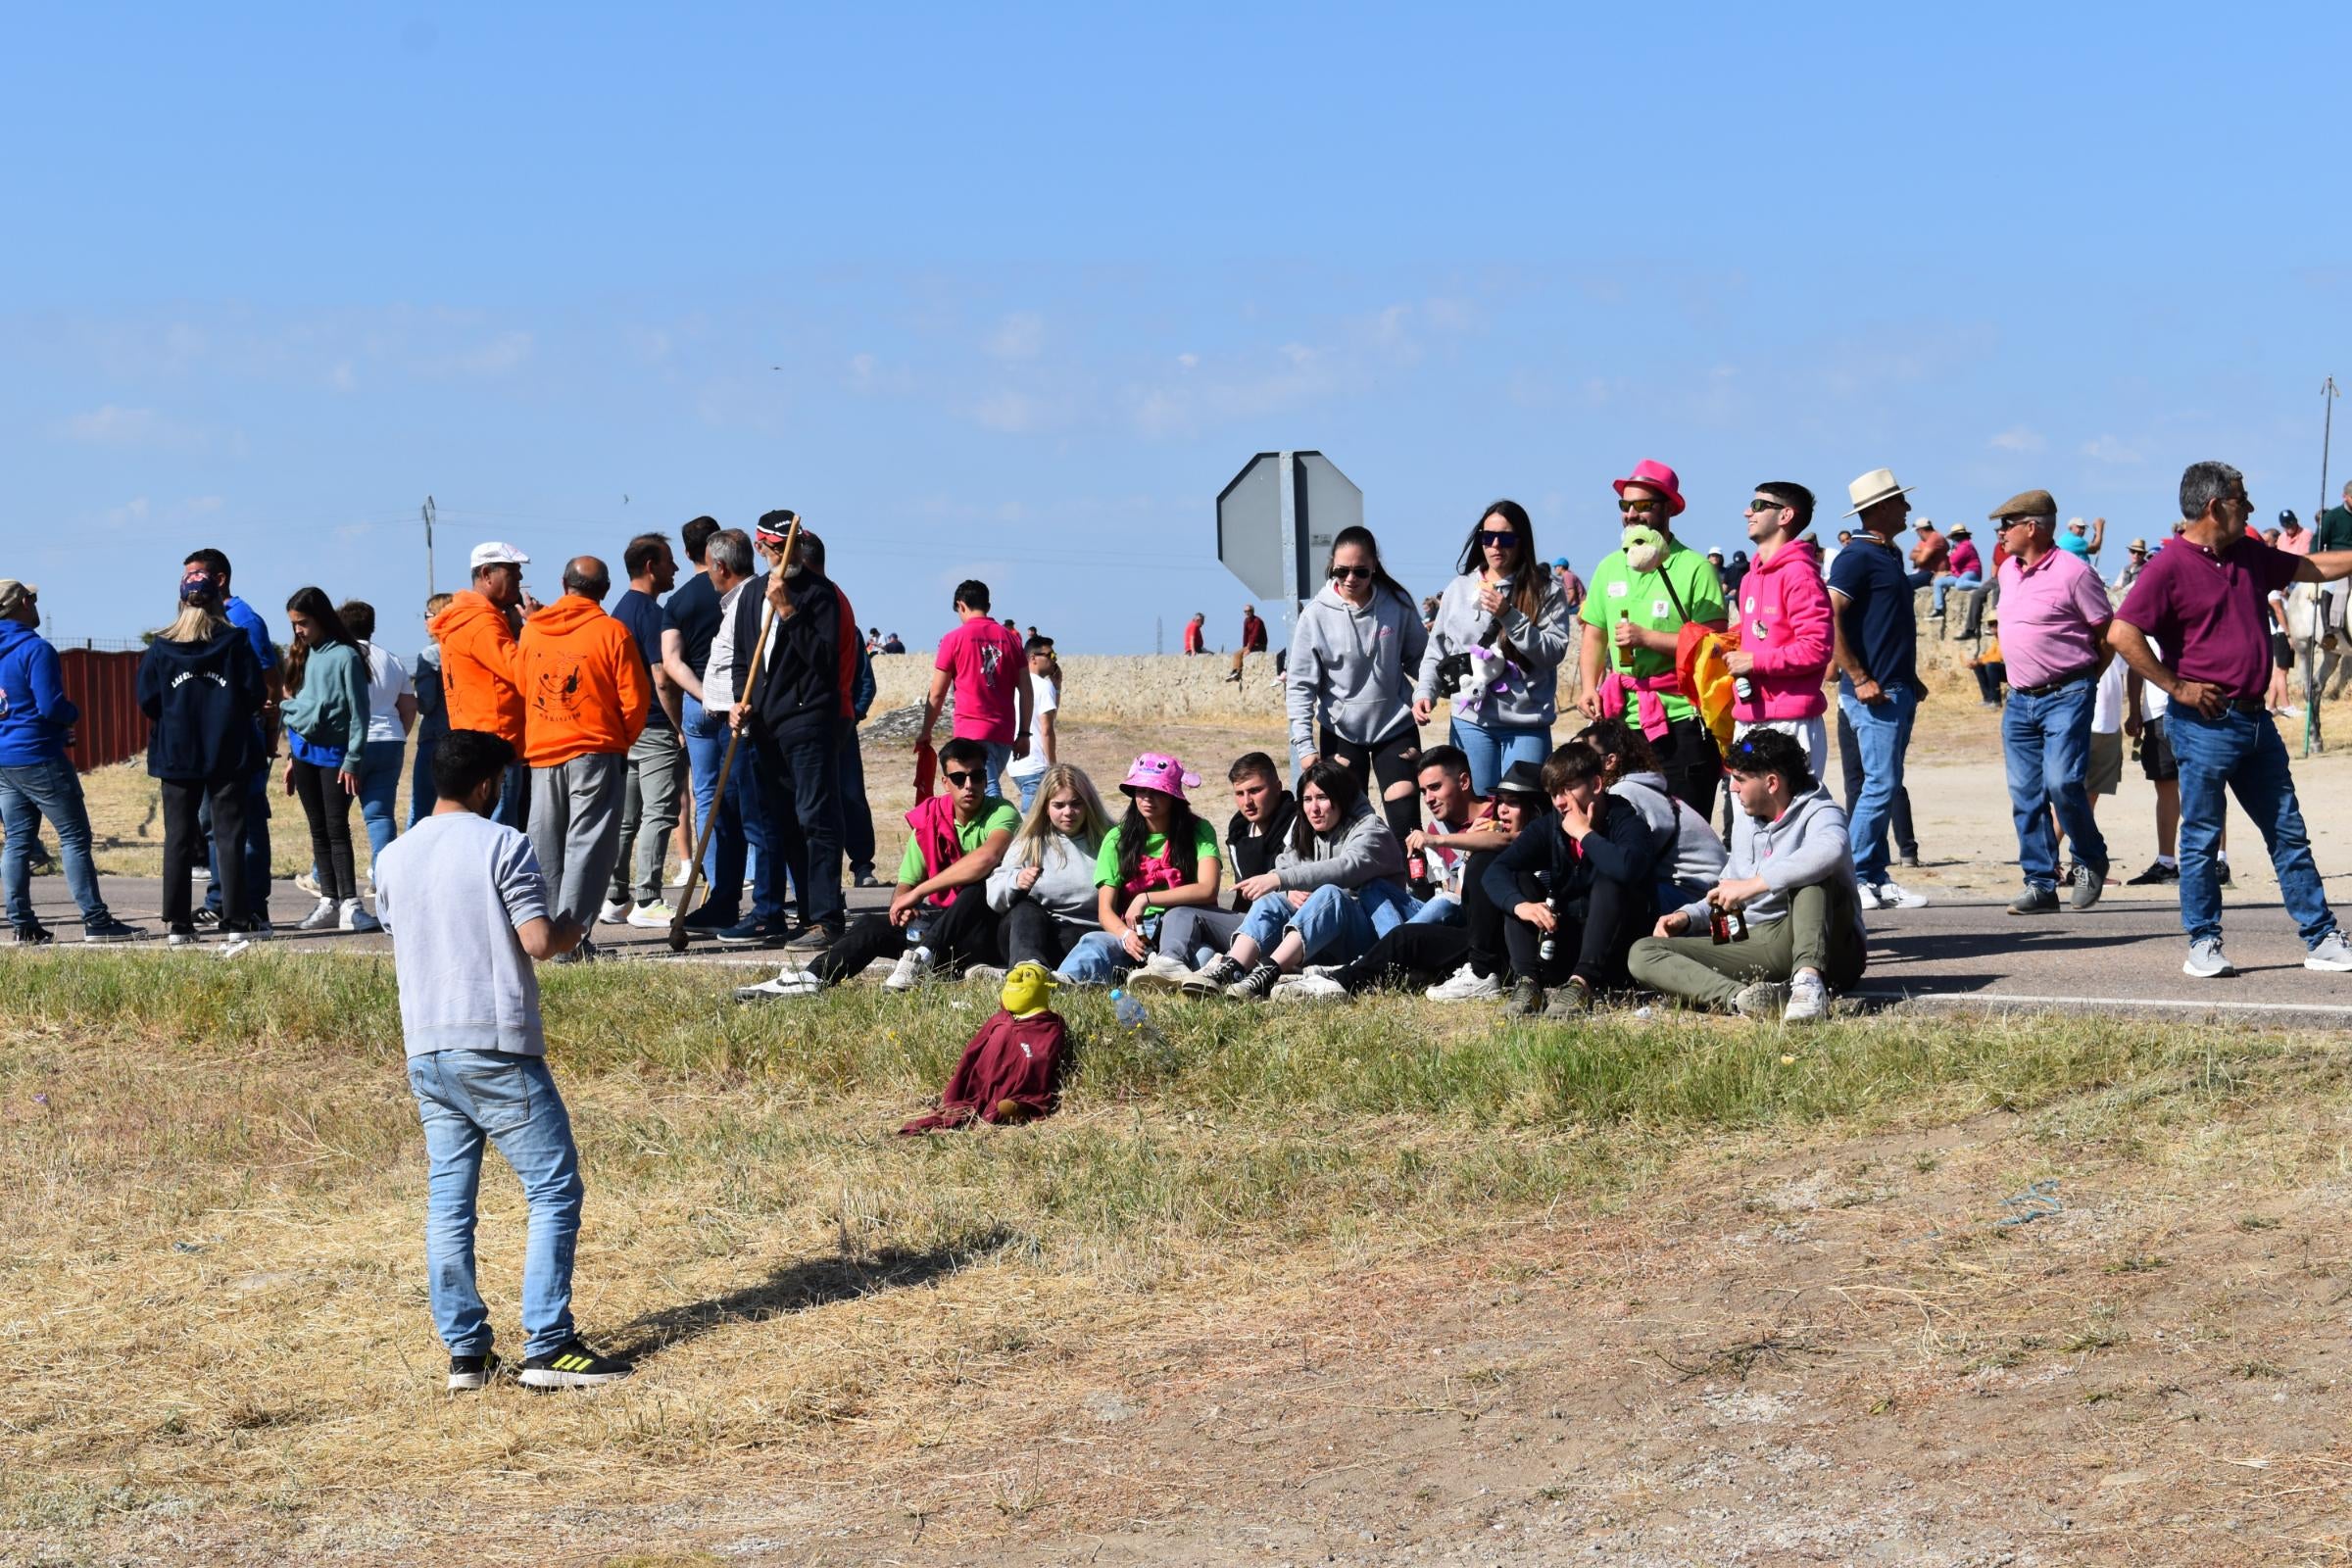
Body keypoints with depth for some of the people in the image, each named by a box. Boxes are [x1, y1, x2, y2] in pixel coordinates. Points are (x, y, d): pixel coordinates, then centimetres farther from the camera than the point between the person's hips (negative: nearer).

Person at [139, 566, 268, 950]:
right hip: (228, 755, -1)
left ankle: (177, 925, 9)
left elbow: (147, 702, -1)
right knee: (230, 836, 2)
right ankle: (236, 926, -5)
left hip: (176, 755, 1)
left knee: (179, 839, 9)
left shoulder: (160, 648, -2)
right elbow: (257, 695, -5)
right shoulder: (235, 643, -4)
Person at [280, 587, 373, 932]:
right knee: (319, 830, 8)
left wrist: (353, 760, -15)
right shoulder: (302, 656, 12)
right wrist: (292, 755, 14)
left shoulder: (345, 657, -10)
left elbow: (358, 712, -11)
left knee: (337, 828, -10)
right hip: (305, 752, 7)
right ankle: (328, 902, 10)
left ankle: (349, 904, -10)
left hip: (334, 753, -7)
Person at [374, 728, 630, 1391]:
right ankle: (548, 1347, -4)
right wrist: (573, 929, 6)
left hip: (425, 1051, 7)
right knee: (555, 1190, 0)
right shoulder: (502, 845, -8)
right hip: (495, 1048, -6)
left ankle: (465, 1352, 9)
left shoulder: (394, 859, 11)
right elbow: (538, 941, -14)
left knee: (449, 1203, 8)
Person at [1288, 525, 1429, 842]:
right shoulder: (1316, 615, -11)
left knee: (1405, 818, -4)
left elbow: (1419, 658, 6)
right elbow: (1300, 687, -7)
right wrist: (1304, 745, -12)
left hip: (1395, 725, 1)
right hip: (1340, 731, -1)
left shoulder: (1397, 604, -7)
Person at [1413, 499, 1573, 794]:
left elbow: (1555, 651, -9)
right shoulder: (1459, 589, 10)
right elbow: (1436, 651, 14)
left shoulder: (1546, 591, 2)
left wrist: (1509, 615, -16)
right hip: (1470, 722, 2)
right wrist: (1425, 692, -3)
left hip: (1527, 725, -2)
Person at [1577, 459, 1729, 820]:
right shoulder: (1610, 568, 14)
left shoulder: (1694, 568, -6)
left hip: (1680, 719, -6)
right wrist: (1589, 688, 4)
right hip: (1623, 718, 6)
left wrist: (1648, 638, -18)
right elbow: (1594, 635, 19)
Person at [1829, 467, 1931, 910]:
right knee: (1880, 784, -11)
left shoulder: (1889, 556, 18)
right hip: (1874, 693, -10)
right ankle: (1856, 880, -7)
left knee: (1885, 785, 9)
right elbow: (1830, 620, -20)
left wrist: (1911, 680, 21)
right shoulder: (1857, 557, -11)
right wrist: (1859, 679, -21)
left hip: (1898, 691, 10)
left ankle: (1876, 878, 12)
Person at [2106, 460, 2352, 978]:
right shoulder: (2170, 566, -11)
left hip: (2254, 719, 7)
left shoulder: (2250, 556, 12)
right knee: (2202, 837, 1)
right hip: (2205, 723, -7)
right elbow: (2122, 635, -19)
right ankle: (2203, 945, 10)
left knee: (2289, 832, 10)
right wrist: (2178, 687, -15)